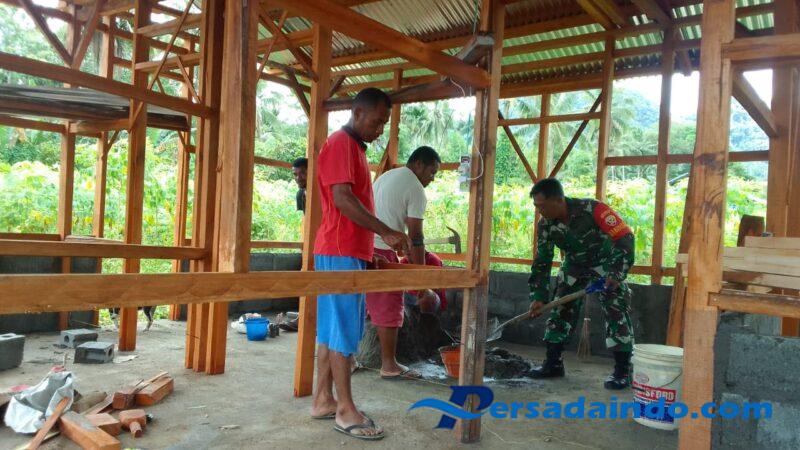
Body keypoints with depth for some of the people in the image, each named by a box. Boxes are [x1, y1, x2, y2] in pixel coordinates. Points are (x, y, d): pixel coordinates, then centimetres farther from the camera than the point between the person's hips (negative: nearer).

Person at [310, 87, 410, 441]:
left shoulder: (356, 148, 20)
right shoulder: (340, 144, -10)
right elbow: (342, 198, -20)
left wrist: (369, 249, 20)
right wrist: (387, 233, -22)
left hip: (351, 252, 9)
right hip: (340, 252, -9)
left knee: (333, 329, 11)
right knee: (343, 331, -5)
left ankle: (323, 401, 18)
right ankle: (345, 411, 2)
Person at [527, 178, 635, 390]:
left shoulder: (592, 209, -33)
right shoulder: (545, 225, -17)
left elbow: (625, 238, -28)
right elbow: (542, 262, -8)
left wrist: (616, 274, -32)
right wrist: (539, 296, -12)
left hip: (606, 264, -5)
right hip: (574, 265, 5)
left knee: (616, 313, -12)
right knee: (560, 310, 3)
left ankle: (622, 372, -3)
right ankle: (553, 364, 13)